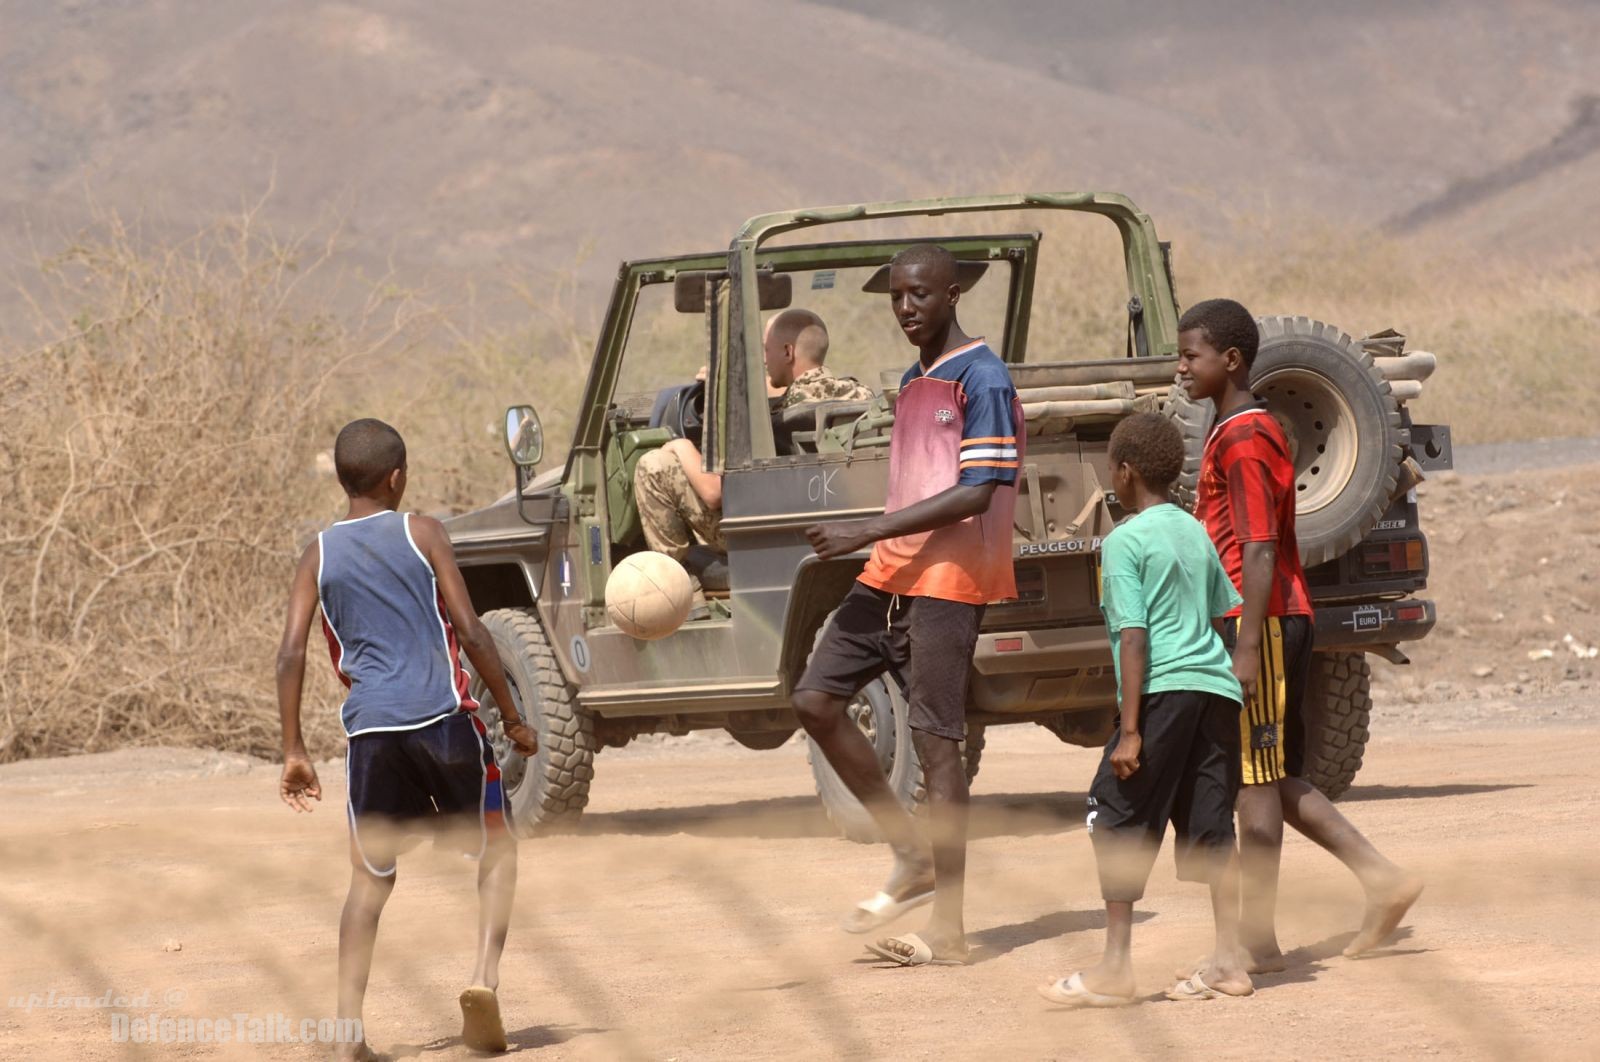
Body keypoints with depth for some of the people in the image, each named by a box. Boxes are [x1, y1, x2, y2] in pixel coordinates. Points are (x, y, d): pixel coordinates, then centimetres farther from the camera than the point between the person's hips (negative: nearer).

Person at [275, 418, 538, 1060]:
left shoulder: (319, 557, 10)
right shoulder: (421, 534, 3)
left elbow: (291, 654, 2)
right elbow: (468, 630, -3)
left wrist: (293, 752, 6)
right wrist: (512, 718, 4)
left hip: (371, 729, 2)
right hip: (443, 717, -2)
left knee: (370, 879, 11)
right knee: (495, 851, 14)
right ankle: (485, 976, -10)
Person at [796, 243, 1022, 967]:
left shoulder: (981, 379, -11)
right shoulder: (912, 382, 17)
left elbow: (975, 493, -19)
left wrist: (866, 533, -21)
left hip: (947, 581, -9)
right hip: (889, 574, 9)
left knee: (936, 742, -8)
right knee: (815, 698, 3)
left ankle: (947, 928, -6)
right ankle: (912, 858, 11)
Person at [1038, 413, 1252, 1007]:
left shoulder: (1125, 541, -4)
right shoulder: (1197, 534, 17)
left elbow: (1134, 639, -11)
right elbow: (1227, 615, 20)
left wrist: (1130, 730, -14)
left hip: (1164, 691, -7)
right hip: (1218, 687, 7)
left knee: (1116, 820, -2)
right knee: (1210, 824, 10)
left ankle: (1114, 969, -5)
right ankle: (1228, 963, 9)